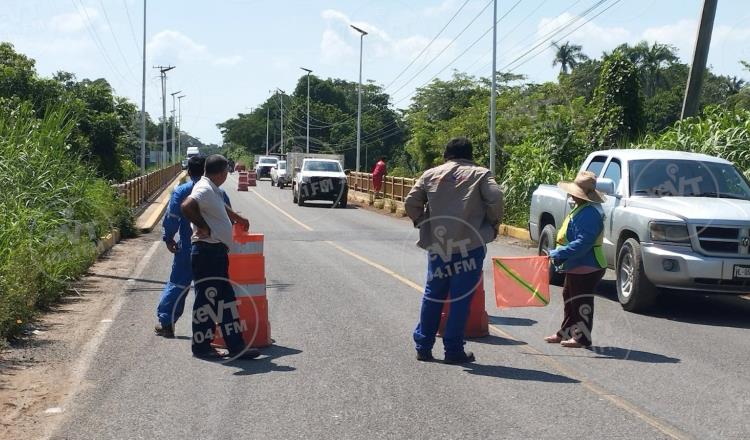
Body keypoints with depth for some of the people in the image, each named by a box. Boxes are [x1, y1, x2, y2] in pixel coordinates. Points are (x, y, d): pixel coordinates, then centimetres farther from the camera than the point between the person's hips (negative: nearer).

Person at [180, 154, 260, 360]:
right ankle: (201, 347, 7)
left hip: (217, 252, 10)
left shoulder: (213, 190, 15)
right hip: (207, 252, -10)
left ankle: (236, 346, 15)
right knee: (206, 299, -2)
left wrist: (237, 218, 50)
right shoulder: (204, 189, -16)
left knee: (225, 300, 11)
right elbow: (187, 206, -34)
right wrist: (204, 227, -24)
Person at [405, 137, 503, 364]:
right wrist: (492, 225, 2)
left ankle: (423, 346, 19)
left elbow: (411, 202, 6)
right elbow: (495, 198, -11)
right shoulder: (480, 174, 4)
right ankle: (453, 350, 4)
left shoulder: (430, 175, 11)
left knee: (432, 295, 14)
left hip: (437, 245, 3)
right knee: (461, 298, 2)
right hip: (469, 245, -3)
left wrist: (422, 223, 17)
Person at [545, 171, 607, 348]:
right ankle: (566, 332, 31)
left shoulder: (589, 213, -24)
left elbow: (582, 243, -31)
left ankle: (582, 337, 8)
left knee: (581, 302, -1)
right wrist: (559, 254, 15)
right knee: (569, 298, 20)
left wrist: (558, 254, -29)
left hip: (586, 268, -11)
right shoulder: (581, 210, 11)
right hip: (577, 266, 11)